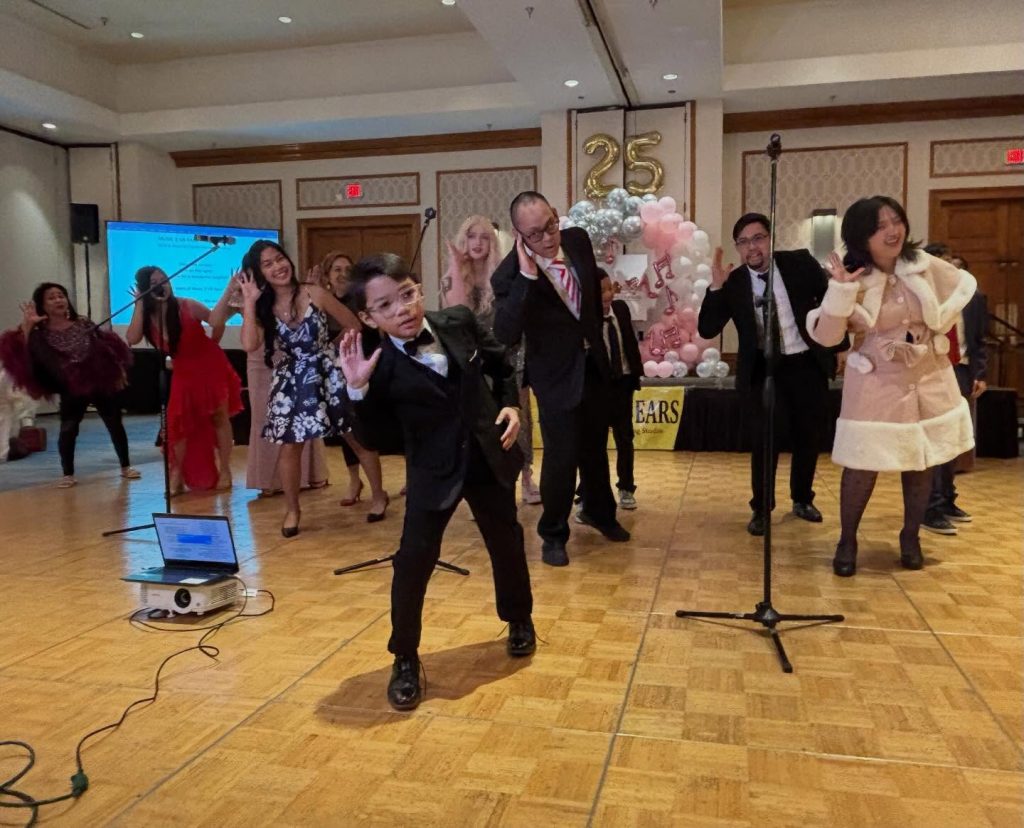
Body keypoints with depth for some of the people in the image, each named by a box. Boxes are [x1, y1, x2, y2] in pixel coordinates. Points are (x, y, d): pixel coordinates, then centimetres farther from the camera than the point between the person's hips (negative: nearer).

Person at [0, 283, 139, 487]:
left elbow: (106, 346, 9)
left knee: (115, 424, 6)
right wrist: (26, 326, -26)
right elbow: (23, 353, -18)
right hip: (71, 390, -2)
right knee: (68, 430, -6)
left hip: (101, 382, 2)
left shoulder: (84, 324, 3)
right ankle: (68, 474, 10)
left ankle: (125, 466, 21)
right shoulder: (40, 334, -2)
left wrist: (118, 370, 6)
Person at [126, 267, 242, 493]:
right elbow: (132, 339, -25)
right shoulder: (147, 317, -6)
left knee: (219, 417, 4)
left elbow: (218, 323, -8)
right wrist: (139, 304, -22)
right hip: (183, 373, 3)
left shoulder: (187, 306, -17)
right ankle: (177, 475, 7)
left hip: (211, 367, -3)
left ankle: (224, 471, 12)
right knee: (177, 422, -2)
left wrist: (209, 347, 2)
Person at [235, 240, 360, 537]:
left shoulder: (314, 294, -8)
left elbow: (355, 326, -2)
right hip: (290, 383, 2)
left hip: (326, 375, -2)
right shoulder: (262, 307, -1)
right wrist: (249, 301, -16)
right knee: (290, 446, 2)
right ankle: (292, 509, 20)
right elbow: (250, 345, -20)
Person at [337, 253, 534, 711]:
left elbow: (501, 365, 8)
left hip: (490, 458, 3)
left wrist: (510, 404, -5)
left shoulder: (460, 321, -9)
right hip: (434, 473, -3)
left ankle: (519, 620, 45)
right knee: (413, 560, -7)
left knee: (507, 544, 18)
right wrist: (358, 388, -32)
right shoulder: (380, 364, -17)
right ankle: (405, 660, 12)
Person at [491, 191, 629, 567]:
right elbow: (505, 336, -36)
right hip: (556, 374, -6)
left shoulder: (578, 239, -8)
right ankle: (553, 535, 19)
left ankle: (600, 512, 45)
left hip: (593, 361, 6)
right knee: (561, 457, -5)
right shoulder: (509, 274, -24)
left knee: (595, 446, 21)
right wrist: (526, 277, -39)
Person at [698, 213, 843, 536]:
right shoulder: (733, 281, -6)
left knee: (809, 436, 13)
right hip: (763, 369, -1)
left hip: (807, 364, 2)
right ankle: (761, 509, 14)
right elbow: (707, 330, -12)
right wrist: (716, 286, -22)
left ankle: (802, 499, 35)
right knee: (763, 440, -4)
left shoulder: (800, 263, -5)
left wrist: (840, 345, -1)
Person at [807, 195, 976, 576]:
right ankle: (847, 541, 15)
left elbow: (965, 284, 15)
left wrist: (944, 319, 1)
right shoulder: (852, 278, -12)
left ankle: (910, 538, 29)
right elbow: (826, 336, -18)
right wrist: (841, 290, -29)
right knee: (862, 466, -3)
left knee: (922, 462, 12)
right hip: (876, 384, -4)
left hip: (929, 379, 4)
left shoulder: (924, 264, -4)